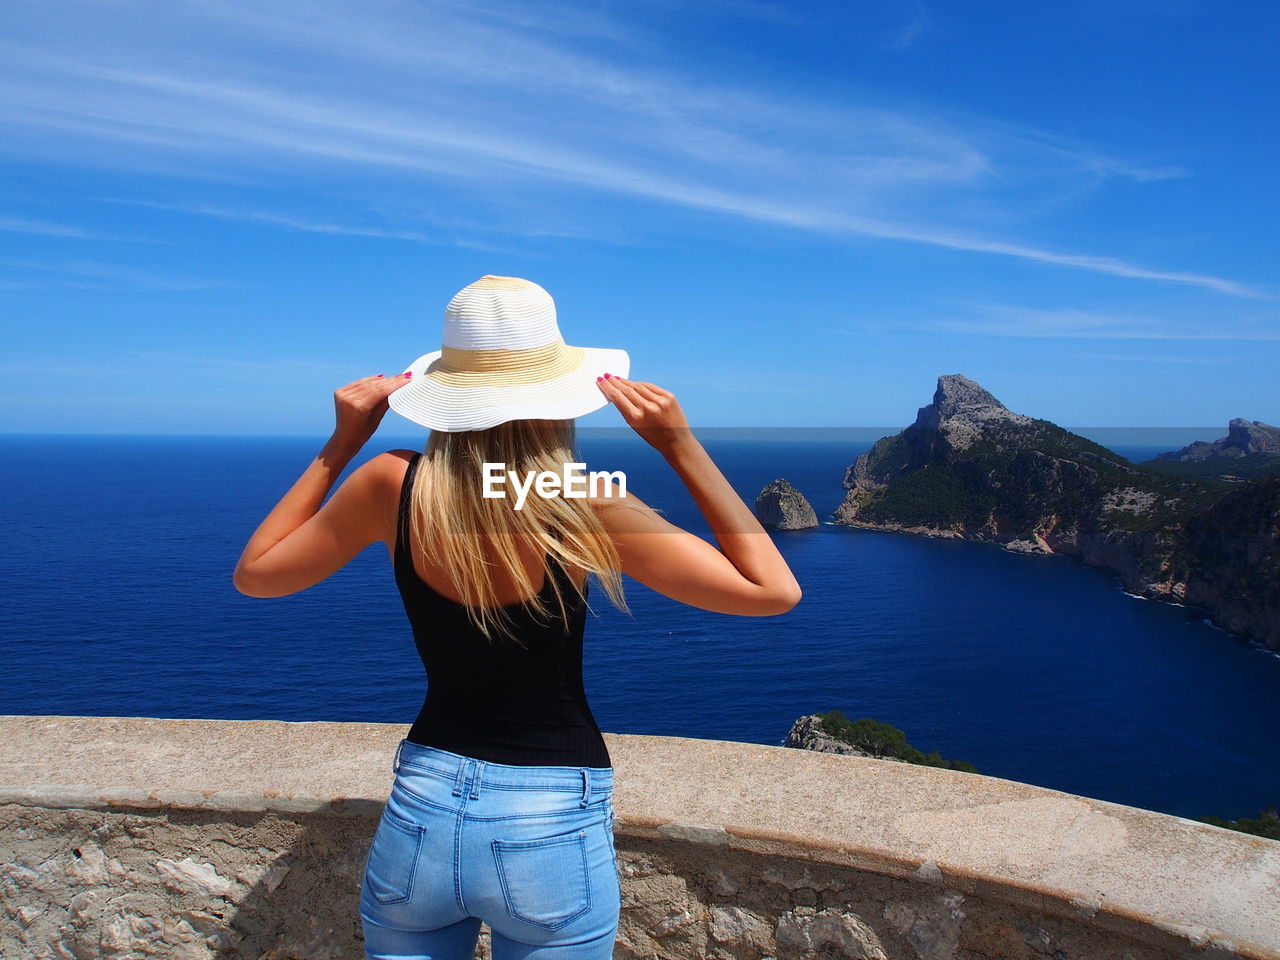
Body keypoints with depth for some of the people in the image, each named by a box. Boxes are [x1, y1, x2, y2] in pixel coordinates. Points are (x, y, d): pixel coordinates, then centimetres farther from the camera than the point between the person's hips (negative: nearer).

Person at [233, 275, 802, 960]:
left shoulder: (392, 485, -12)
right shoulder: (588, 506, -19)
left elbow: (253, 573, 5)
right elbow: (775, 590, -13)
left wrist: (339, 446, 4)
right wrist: (682, 447, -13)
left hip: (419, 808, 2)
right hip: (554, 828, -2)